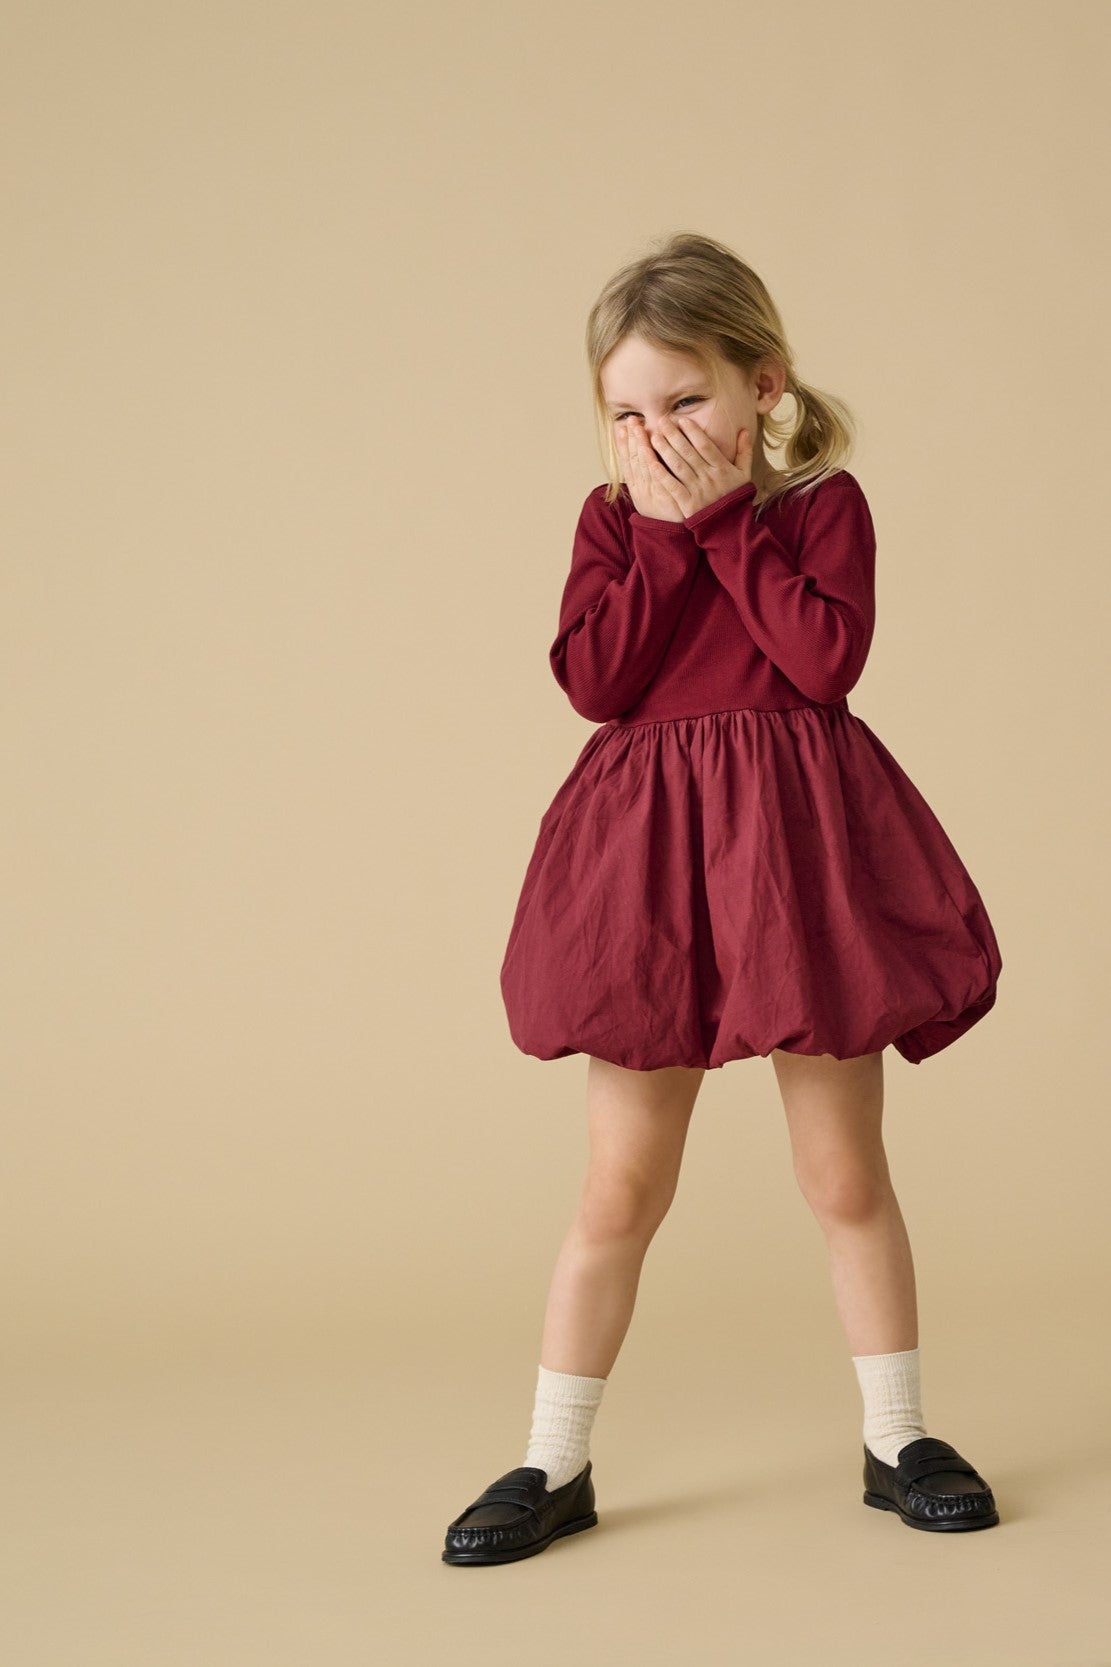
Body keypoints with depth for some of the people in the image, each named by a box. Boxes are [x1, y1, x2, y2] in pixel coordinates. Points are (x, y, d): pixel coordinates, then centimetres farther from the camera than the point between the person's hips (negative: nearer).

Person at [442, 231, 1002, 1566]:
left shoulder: (821, 503, 1)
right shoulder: (611, 520, 7)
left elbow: (828, 659, -16)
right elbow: (596, 678, -8)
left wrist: (726, 522, -12)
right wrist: (666, 532, -11)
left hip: (795, 848, -1)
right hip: (649, 857, 1)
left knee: (846, 1174, 8)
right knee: (619, 1187, 5)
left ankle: (896, 1442, 24)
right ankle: (553, 1466, 16)